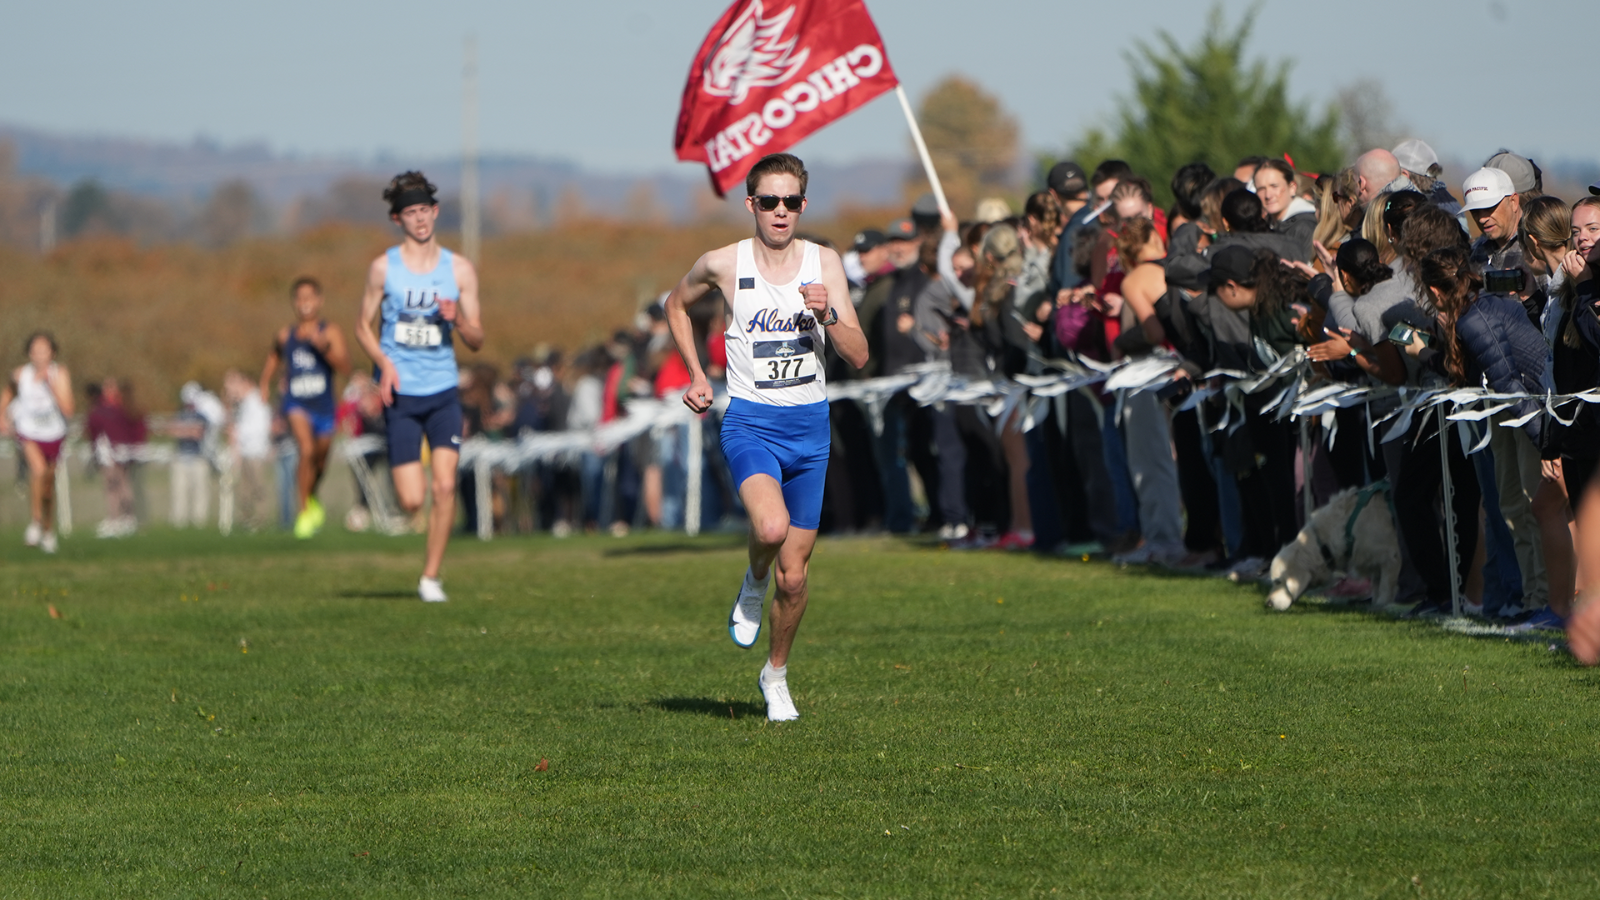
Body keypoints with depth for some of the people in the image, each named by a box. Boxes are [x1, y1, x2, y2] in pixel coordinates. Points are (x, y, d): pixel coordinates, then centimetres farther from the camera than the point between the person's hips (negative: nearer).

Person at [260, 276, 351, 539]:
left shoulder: (331, 332, -2)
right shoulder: (285, 335, 7)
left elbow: (344, 366, -15)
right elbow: (274, 359, 28)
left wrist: (324, 347, -28)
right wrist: (265, 384, 17)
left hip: (323, 406, 1)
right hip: (296, 404, -1)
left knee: (319, 461, 15)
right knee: (306, 450, -25)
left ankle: (311, 499, 49)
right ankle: (305, 510, -13)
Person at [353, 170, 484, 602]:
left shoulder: (460, 269, 5)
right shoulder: (383, 268, 1)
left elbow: (477, 340, 7)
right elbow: (364, 327, 7)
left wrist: (458, 319, -15)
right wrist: (384, 363, -11)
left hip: (443, 392, 1)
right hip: (400, 394, -1)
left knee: (445, 486, -14)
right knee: (411, 500, -6)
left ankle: (431, 576, 1)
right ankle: (408, 472, 32)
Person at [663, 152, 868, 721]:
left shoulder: (824, 263, 1)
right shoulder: (724, 264, -4)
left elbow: (858, 357, -2)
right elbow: (677, 304, 18)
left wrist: (827, 314, -20)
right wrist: (696, 376, 11)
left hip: (810, 426, 3)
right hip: (750, 422, -3)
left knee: (794, 574, 7)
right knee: (771, 527, -32)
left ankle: (776, 674, 30)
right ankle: (753, 583, 3)